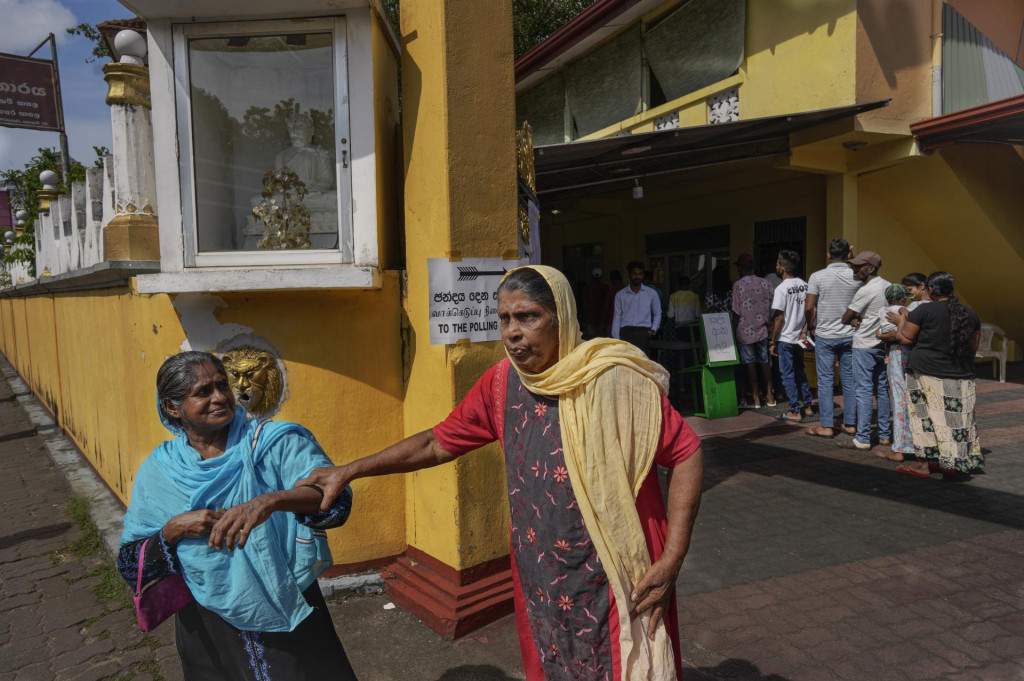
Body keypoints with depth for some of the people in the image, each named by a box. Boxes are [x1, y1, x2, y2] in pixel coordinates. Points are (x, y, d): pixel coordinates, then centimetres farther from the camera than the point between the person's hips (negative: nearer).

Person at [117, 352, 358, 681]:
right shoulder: (158, 471, -3)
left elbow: (336, 499, -27)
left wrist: (271, 500, -44)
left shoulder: (275, 442, -13)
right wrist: (172, 530, -17)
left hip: (289, 615, -2)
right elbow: (131, 568, 2)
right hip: (209, 629, 2)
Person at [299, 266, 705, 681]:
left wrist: (670, 562, -15)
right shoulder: (500, 384, -3)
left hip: (618, 586, -4)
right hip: (541, 587, 5)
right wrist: (350, 471, 6)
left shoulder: (615, 380, -17)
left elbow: (687, 455, -12)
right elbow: (438, 443, 8)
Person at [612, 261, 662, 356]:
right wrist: (616, 338, 4)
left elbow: (657, 314, 18)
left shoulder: (651, 293, 10)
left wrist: (653, 329, 3)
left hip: (643, 333, 0)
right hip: (626, 332, 0)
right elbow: (617, 317, 10)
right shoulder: (620, 295, 9)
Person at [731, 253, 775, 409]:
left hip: (746, 330, -4)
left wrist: (735, 330, -1)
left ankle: (755, 397, 7)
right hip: (762, 329, 4)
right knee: (765, 361, 12)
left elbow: (736, 312, -10)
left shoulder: (738, 285, -9)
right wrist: (768, 321, 13)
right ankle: (769, 395, 17)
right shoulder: (765, 283, 3)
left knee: (750, 362, 3)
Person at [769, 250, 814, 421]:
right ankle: (808, 407, 24)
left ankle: (795, 411, 6)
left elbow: (779, 318, -17)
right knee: (800, 372, 18)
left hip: (785, 339, -7)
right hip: (799, 337, 7)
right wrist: (804, 330, 8)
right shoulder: (805, 285, 3)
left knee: (788, 375, 2)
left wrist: (773, 342, -10)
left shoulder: (781, 289, -17)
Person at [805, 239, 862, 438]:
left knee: (825, 380, 2)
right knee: (849, 379, 11)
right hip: (849, 335, 3)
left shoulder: (817, 277, -9)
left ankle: (826, 426, 4)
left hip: (825, 335, -3)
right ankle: (850, 423, 17)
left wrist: (811, 327, 6)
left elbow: (809, 307, -8)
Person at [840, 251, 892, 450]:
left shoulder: (865, 291, -17)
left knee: (863, 391, -5)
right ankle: (885, 435, 20)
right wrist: (856, 319, 1)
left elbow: (845, 318, -12)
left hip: (864, 346, -8)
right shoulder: (888, 287, 9)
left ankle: (863, 438, -3)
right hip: (882, 344, 8)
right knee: (882, 389, 13)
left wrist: (851, 320, 9)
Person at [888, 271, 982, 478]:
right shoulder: (970, 314, 7)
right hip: (962, 376, 5)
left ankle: (923, 462, 9)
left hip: (927, 373, -5)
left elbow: (906, 338, -5)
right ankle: (957, 462, 22)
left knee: (927, 418, 3)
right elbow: (974, 347, 15)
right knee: (956, 420, 12)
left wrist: (901, 321, 13)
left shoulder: (924, 310, -11)